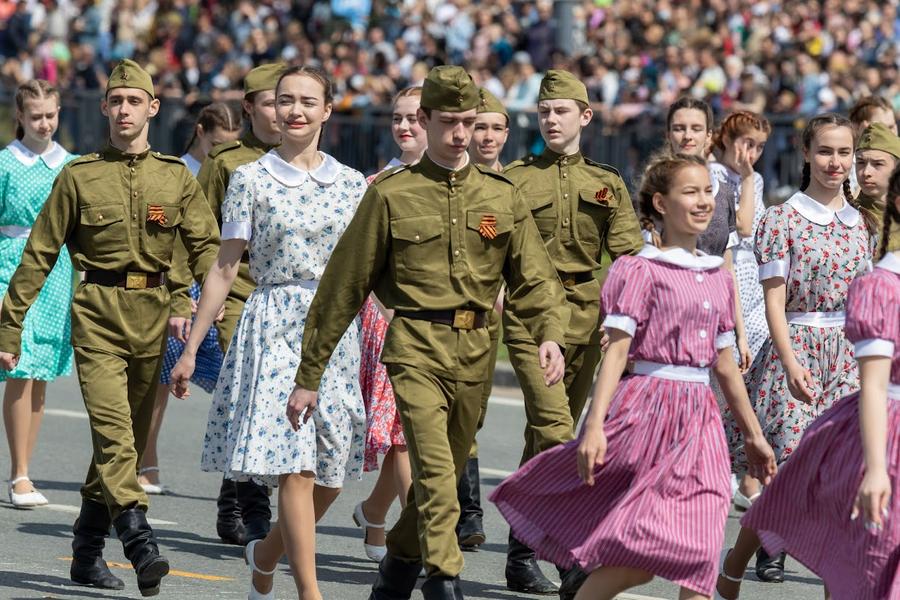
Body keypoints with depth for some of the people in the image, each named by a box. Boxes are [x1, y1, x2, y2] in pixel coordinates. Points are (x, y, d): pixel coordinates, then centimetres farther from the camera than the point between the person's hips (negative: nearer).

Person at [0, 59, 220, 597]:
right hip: (97, 315, -3)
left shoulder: (177, 178, 9)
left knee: (130, 438, 9)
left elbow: (207, 247, 3)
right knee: (113, 431, -19)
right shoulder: (79, 177, 4)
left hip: (153, 318, 3)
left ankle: (87, 552, 22)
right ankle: (142, 546, -30)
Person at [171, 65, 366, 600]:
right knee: (296, 466, -14)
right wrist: (191, 348, 2)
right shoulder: (251, 181, 1)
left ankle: (267, 553, 31)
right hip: (275, 328, -4)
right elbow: (226, 269, 3)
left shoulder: (352, 184, 9)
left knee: (332, 474, 4)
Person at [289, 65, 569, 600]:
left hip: (476, 354, 4)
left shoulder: (502, 196, 9)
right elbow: (343, 289, 2)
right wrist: (309, 375, 3)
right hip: (416, 349, -4)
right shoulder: (391, 195, 0)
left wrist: (550, 334, -15)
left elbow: (534, 276, 7)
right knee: (435, 471, -19)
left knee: (442, 475, 13)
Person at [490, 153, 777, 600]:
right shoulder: (640, 270, -5)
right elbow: (617, 350, -12)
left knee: (697, 554, -6)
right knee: (641, 553, -12)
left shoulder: (718, 279, 14)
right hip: (647, 408, -6)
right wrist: (595, 425, -20)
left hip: (699, 419, 6)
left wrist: (753, 435, 24)